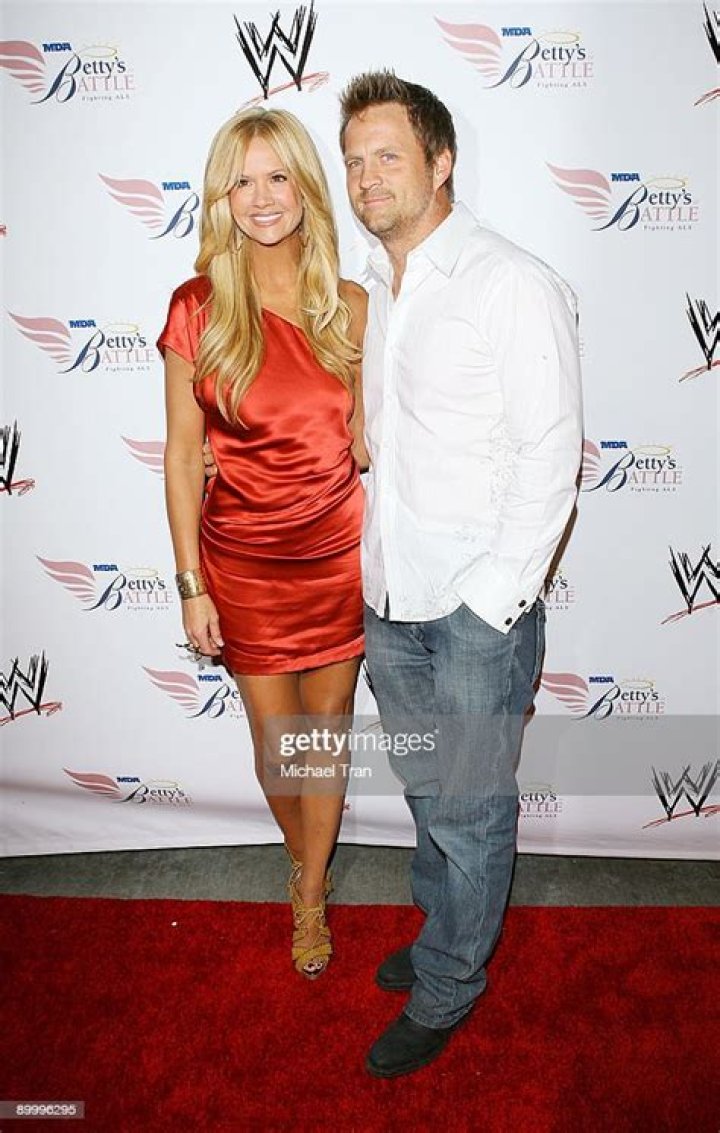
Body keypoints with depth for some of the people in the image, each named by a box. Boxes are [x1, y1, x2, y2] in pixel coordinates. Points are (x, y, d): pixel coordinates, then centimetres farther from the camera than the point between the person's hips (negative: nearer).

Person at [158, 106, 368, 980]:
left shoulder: (348, 308, -2)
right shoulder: (198, 309, -8)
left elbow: (362, 440, 7)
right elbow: (182, 455, -5)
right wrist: (191, 584, -6)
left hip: (337, 553, 2)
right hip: (243, 561, -1)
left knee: (327, 726, 14)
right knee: (274, 736, 15)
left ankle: (310, 896, 37)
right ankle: (305, 859, 47)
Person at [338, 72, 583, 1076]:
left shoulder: (516, 287, -12)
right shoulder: (377, 289, 11)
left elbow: (550, 459, -14)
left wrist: (492, 600, -16)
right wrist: (373, 568, 12)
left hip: (477, 610, -6)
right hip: (389, 602, 7)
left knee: (468, 813, 8)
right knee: (427, 794, 21)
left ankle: (445, 990, 31)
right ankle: (447, 934, 44)